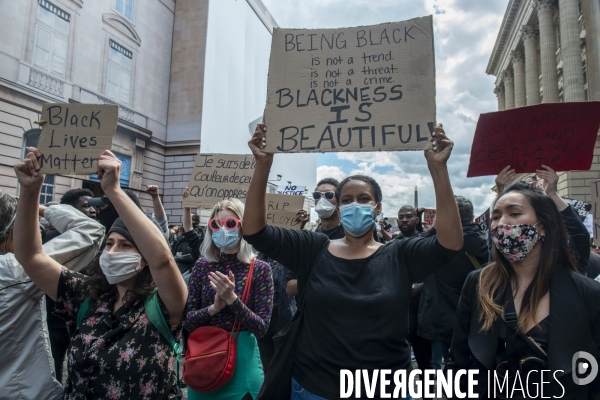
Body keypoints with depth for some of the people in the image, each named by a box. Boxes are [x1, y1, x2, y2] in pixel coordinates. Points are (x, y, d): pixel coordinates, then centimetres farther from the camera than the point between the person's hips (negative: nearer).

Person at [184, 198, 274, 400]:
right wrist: (213, 308, -21)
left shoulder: (260, 269, -11)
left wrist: (232, 299, -25)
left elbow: (262, 328, -13)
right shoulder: (202, 266, -2)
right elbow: (187, 320, -2)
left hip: (241, 357, -3)